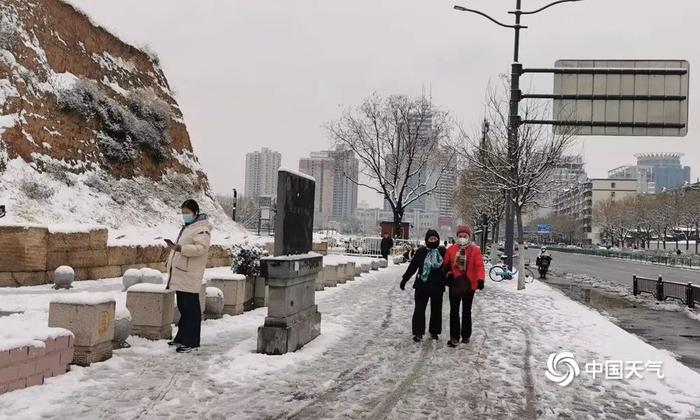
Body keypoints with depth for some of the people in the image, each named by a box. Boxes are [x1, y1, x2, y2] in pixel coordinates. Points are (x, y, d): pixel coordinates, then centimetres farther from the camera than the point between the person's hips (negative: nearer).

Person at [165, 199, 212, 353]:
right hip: (180, 276, 10)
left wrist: (180, 248, -31)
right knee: (182, 308, 16)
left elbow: (201, 248, -25)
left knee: (191, 309, -5)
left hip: (189, 277, -10)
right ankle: (181, 338, 25)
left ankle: (191, 342, 0)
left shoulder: (201, 229, -11)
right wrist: (171, 261, 25)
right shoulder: (187, 227, 21)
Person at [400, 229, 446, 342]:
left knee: (436, 309, 10)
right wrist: (404, 279, 2)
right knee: (419, 309, 1)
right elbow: (412, 267, 1)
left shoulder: (443, 251, -1)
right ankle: (418, 332, 8)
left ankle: (434, 331, 24)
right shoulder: (421, 251, -3)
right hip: (422, 285, -1)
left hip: (437, 286, 1)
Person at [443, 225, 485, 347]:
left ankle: (466, 335, 25)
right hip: (455, 284, 2)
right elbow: (446, 264, 10)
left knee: (466, 311, 13)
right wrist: (449, 274, -6)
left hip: (469, 285, -2)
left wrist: (480, 279, -26)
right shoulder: (451, 249, 2)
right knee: (454, 311, 3)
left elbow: (479, 266, -12)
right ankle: (454, 337, 7)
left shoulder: (475, 250, -6)